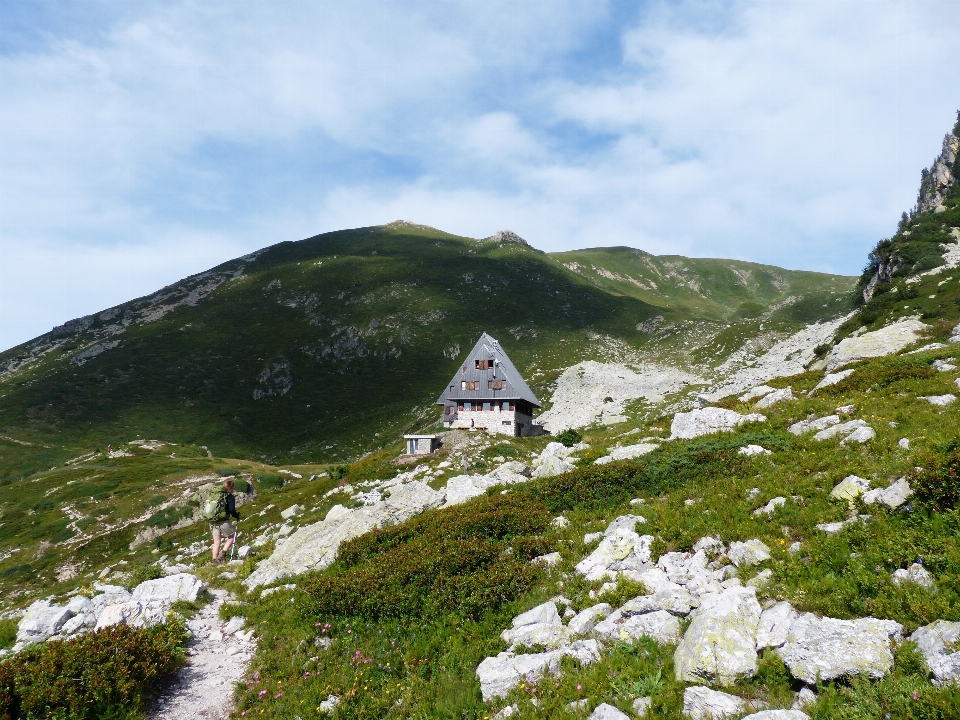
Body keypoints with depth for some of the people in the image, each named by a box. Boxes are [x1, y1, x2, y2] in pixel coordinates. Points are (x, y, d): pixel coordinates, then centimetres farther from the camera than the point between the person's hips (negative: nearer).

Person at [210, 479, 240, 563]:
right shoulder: (230, 497, -4)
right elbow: (232, 510, -13)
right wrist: (237, 516, 5)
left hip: (213, 521, 6)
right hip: (223, 521, -6)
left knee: (216, 542, 11)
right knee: (232, 537, 13)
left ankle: (215, 560, 8)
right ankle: (222, 553, -2)